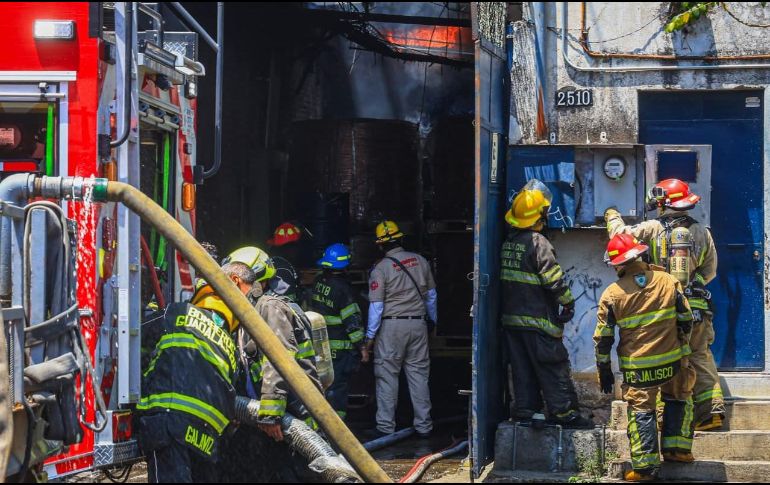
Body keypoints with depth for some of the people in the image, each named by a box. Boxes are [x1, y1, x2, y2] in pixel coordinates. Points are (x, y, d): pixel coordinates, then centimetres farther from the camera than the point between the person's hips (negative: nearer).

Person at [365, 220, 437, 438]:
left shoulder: (380, 269, -8)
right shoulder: (420, 261, 6)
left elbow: (376, 306, -9)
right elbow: (431, 295, 14)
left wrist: (370, 337, -4)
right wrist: (432, 320, 27)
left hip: (391, 325, -4)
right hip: (418, 324, 4)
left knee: (387, 375, 2)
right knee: (419, 374, 9)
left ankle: (386, 426, 3)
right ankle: (423, 426, 11)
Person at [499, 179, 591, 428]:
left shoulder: (508, 243, 8)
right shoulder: (537, 243, -16)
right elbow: (555, 279, -17)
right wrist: (568, 303, -5)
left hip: (511, 317, 7)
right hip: (538, 319, -7)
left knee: (522, 366, 11)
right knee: (553, 366, -1)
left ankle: (525, 408, 12)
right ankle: (563, 411, 1)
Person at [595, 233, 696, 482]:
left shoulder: (612, 294, -6)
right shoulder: (668, 281, -2)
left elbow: (603, 337, -2)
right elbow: (686, 319, 4)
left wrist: (604, 370, 9)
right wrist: (682, 346, 21)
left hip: (637, 368, -2)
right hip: (672, 362, 2)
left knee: (641, 411, 7)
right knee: (677, 398, 24)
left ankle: (645, 466, 4)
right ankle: (676, 447, 23)